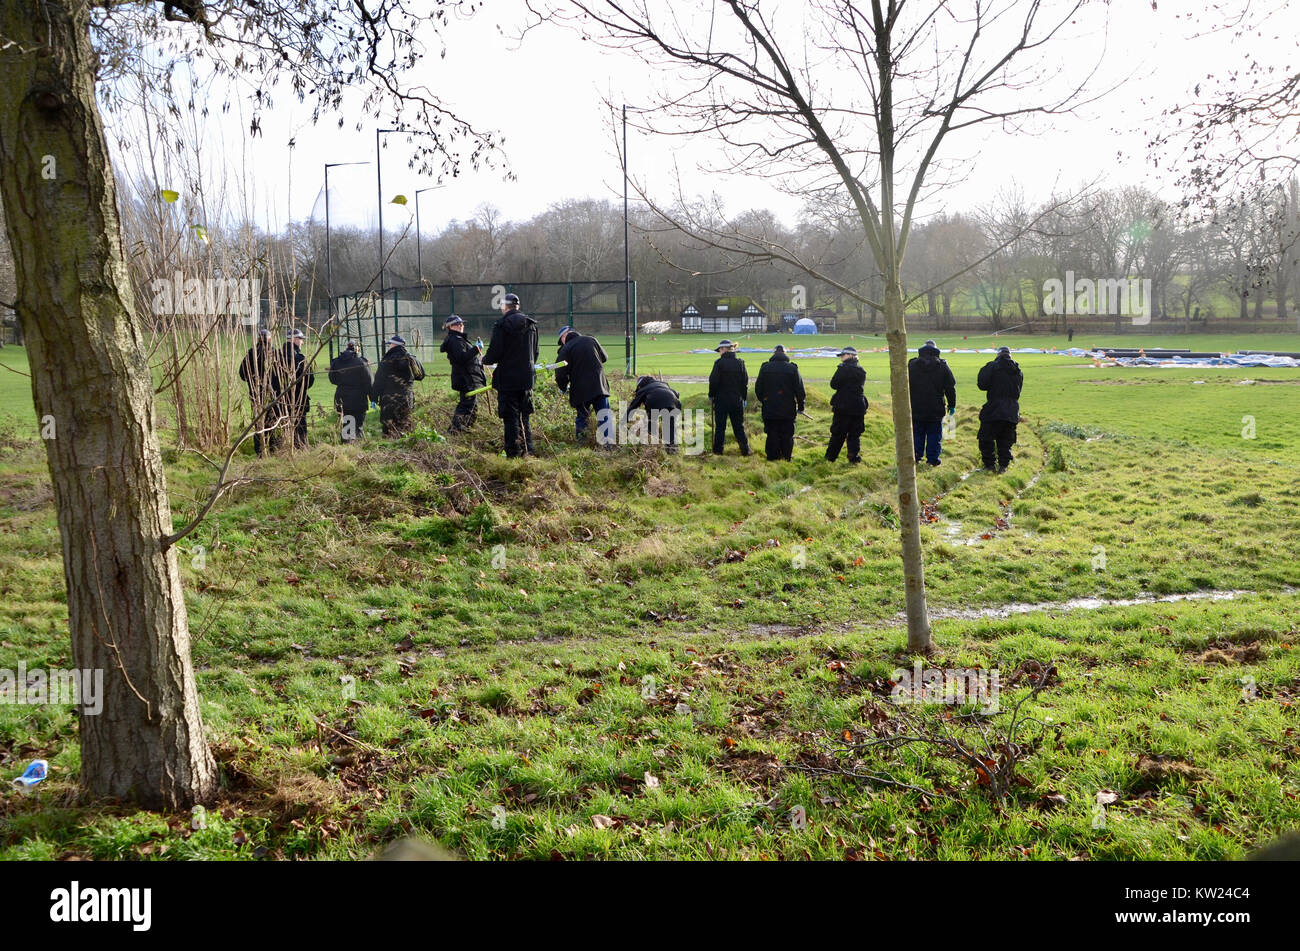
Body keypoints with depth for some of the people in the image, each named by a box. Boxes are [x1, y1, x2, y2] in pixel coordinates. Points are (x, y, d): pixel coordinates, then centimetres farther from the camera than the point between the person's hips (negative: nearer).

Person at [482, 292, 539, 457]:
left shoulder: (501, 325, -12)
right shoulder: (531, 324, 8)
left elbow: (494, 353, -14)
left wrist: (485, 359, 7)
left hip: (508, 378, -6)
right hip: (527, 377, 6)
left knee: (511, 418, 0)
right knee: (524, 416, 16)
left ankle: (514, 453, 1)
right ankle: (528, 451, 17)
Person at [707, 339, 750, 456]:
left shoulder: (719, 363, -11)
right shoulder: (740, 363, 1)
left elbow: (713, 381, -10)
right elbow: (745, 382, 5)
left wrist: (711, 395, 3)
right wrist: (744, 398, 13)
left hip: (721, 399, -3)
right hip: (737, 400, 3)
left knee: (720, 426, 5)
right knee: (739, 426, 10)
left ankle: (718, 449, 7)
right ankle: (745, 449, 9)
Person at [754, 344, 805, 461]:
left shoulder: (765, 368, -2)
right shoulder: (792, 369, -5)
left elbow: (758, 388, 6)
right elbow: (799, 389, -2)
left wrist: (763, 401, 19)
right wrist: (800, 406, 6)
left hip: (769, 408, 1)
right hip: (787, 409, -1)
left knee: (772, 434, 8)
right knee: (787, 434, 8)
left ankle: (772, 456, 10)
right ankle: (787, 456, 11)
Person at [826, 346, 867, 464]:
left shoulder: (843, 369, -11)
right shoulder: (861, 371, 9)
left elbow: (833, 384, -8)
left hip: (843, 407, -5)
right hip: (858, 407, 5)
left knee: (838, 433, 4)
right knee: (855, 434, 9)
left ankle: (830, 457, 11)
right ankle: (854, 458, 5)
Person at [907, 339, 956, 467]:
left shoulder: (911, 365, 0)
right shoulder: (942, 366, -2)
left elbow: (905, 386, 3)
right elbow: (950, 388, 1)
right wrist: (952, 405, 10)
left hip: (916, 408, 1)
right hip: (936, 409, -1)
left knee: (917, 433, 10)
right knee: (934, 435, 6)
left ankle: (916, 456, 11)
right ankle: (933, 459, 6)